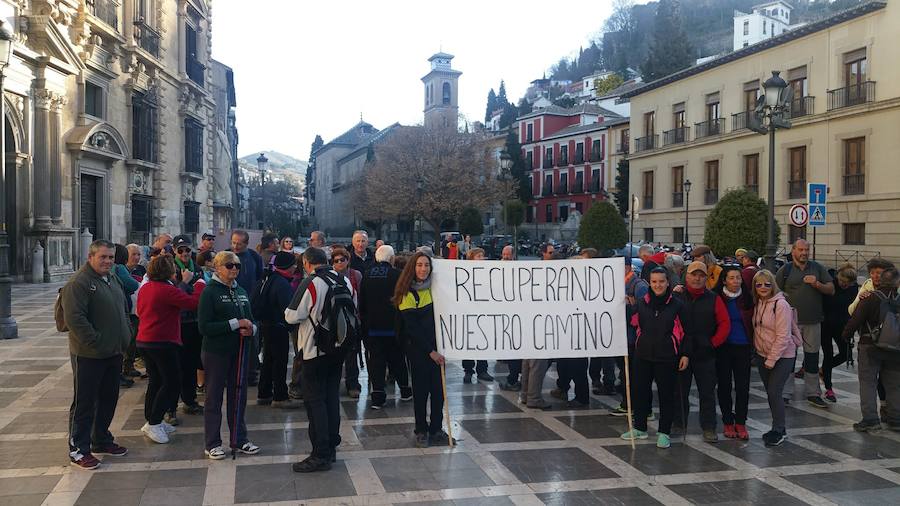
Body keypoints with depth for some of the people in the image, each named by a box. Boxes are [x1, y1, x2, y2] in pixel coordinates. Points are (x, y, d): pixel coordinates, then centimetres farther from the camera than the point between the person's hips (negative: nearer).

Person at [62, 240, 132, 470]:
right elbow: (74, 318, -23)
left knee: (109, 399, 18)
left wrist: (126, 335, 12)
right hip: (89, 355, -8)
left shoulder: (113, 279, 13)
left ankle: (102, 440, 32)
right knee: (84, 403, 1)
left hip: (114, 352, 9)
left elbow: (124, 309, 22)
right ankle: (78, 449, 12)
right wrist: (96, 342, -23)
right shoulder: (79, 283, -16)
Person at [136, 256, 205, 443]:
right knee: (172, 382, -1)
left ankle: (151, 420, 24)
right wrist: (200, 284, -5)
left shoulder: (145, 288, 8)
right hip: (163, 342, -9)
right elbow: (193, 303, -22)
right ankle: (153, 423, -3)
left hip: (144, 341, 9)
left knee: (156, 380, 18)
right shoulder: (168, 290, -19)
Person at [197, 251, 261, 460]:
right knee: (214, 396, 5)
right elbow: (204, 326, -16)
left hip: (240, 352, 6)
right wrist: (235, 324, -20)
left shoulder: (241, 292, 11)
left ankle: (239, 439, 22)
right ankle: (212, 443, 14)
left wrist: (251, 329, -6)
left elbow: (250, 320, 18)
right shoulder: (210, 292, -8)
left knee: (239, 395, 11)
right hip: (217, 353, -6)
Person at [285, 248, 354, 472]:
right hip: (339, 348, 7)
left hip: (315, 350, -7)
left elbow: (292, 317, -16)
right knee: (332, 396, 16)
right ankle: (331, 446, 25)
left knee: (315, 400, -1)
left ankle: (321, 455, 1)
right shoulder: (346, 281, 4)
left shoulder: (310, 284, -18)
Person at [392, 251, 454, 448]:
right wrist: (430, 351, -14)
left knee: (438, 388, 5)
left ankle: (436, 429, 17)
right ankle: (421, 430, 18)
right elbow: (412, 328, -12)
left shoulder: (434, 288, 5)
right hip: (417, 348, -4)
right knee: (421, 389, 4)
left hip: (437, 346, 4)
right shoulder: (407, 294, -10)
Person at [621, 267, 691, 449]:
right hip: (643, 356, 3)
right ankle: (639, 428, 26)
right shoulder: (641, 303, 4)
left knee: (666, 394, 4)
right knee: (640, 391, 10)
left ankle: (664, 432, 16)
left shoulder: (677, 305, -3)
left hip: (667, 358, -3)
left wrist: (685, 354, -4)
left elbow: (685, 331, 0)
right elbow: (631, 324, 8)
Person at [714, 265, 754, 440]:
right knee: (724, 385, 5)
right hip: (723, 348, -1)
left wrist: (753, 345, 3)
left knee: (743, 386, 1)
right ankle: (728, 422, 16)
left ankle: (741, 423, 12)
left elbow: (752, 322, 8)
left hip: (743, 348, 1)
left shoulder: (747, 298, 3)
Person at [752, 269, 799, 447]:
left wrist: (772, 359, -17)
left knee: (774, 392, -10)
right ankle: (779, 429, 24)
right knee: (770, 393, 12)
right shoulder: (757, 304, 5)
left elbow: (783, 336, -18)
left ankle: (778, 431, 4)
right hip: (763, 355, 7)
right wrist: (761, 355, 6)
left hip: (782, 356, -7)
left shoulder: (781, 304, -17)